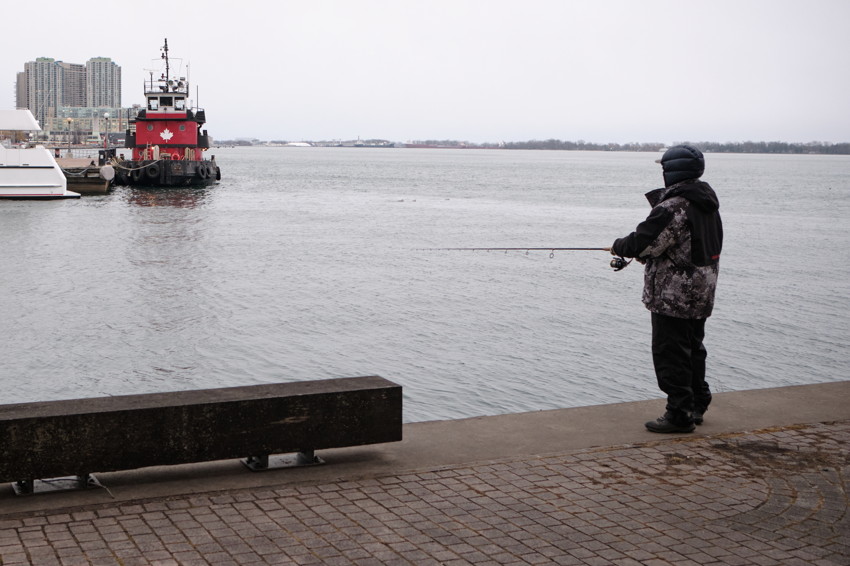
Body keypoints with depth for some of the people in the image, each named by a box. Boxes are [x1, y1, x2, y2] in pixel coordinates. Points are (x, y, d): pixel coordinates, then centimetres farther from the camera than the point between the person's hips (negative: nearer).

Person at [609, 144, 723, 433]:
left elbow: (644, 243, -22)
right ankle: (696, 406, 29)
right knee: (693, 348, 20)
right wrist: (637, 252, 14)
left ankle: (679, 414, 2)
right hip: (702, 293, 10)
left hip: (673, 295, -10)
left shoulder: (673, 206, -21)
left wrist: (619, 246, 0)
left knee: (671, 353, -1)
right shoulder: (707, 202, 10)